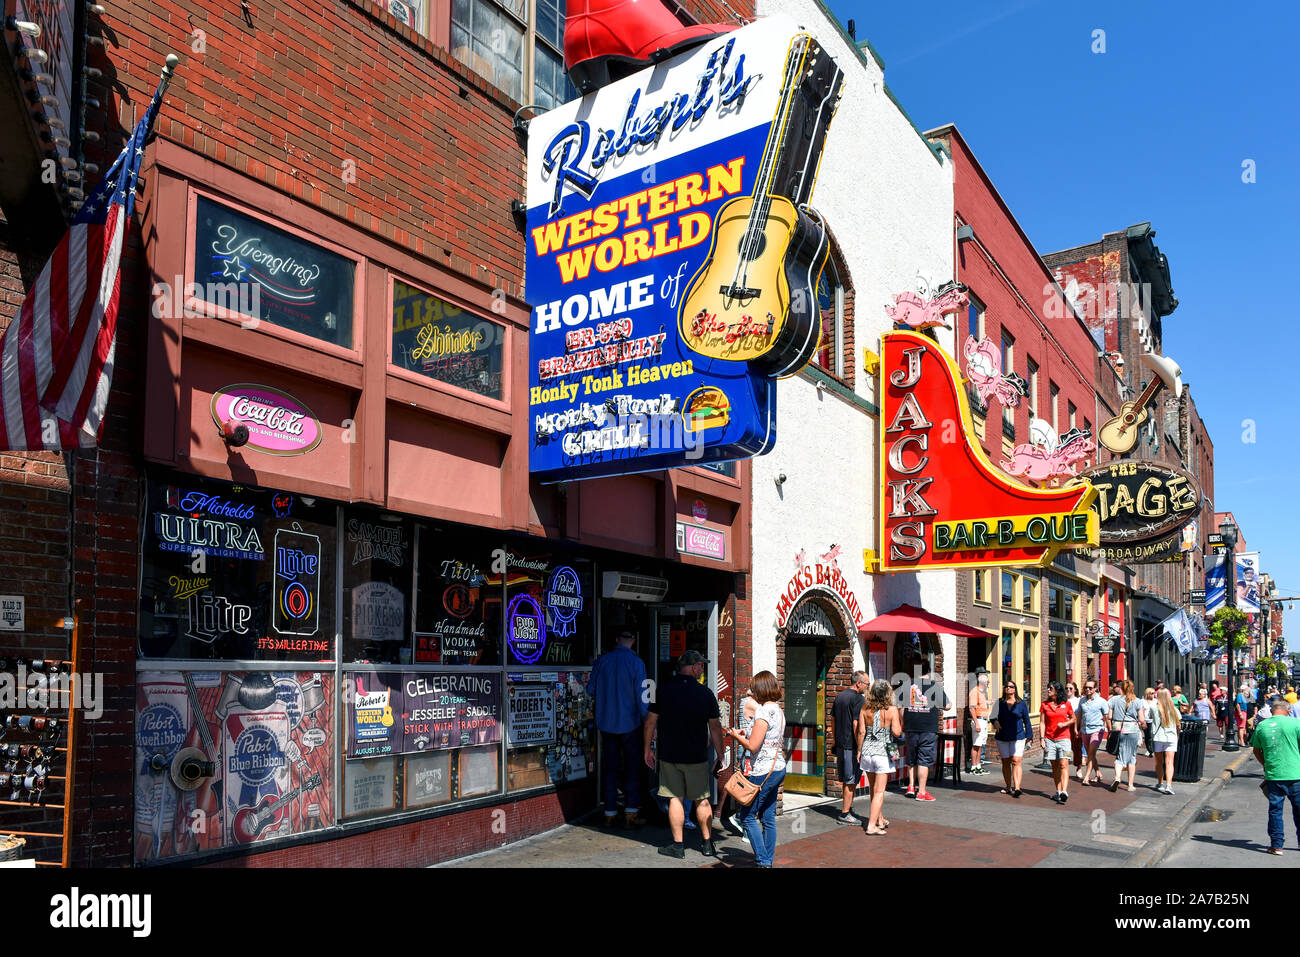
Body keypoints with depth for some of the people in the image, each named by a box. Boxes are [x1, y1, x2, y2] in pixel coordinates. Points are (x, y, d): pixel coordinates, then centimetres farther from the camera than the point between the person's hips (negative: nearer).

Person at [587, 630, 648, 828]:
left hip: (606, 723, 3)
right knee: (633, 767, 8)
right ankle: (631, 814, 6)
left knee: (610, 767, 11)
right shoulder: (636, 662, -11)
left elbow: (591, 690, 4)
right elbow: (642, 696, -12)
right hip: (629, 723, -3)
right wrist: (648, 723, -6)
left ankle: (610, 814, 13)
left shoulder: (601, 661, -2)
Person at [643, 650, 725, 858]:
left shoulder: (663, 689, -4)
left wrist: (647, 750, 10)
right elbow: (715, 727, -2)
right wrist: (720, 755, 8)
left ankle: (677, 845, 9)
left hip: (669, 755, 0)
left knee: (675, 798, 7)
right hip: (697, 756, 0)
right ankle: (707, 844, 21)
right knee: (702, 800, 12)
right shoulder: (705, 693, -7)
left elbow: (650, 721, -1)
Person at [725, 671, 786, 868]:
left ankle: (763, 861, -1)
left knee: (747, 816, 0)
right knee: (768, 817, 14)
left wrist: (736, 735, -2)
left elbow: (753, 746, -19)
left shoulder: (764, 711, -17)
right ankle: (768, 860, 19)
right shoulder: (779, 710, 10)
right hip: (779, 768, 9)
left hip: (764, 771, -9)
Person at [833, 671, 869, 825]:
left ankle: (847, 809, 25)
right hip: (851, 745, -8)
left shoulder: (839, 696, 12)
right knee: (851, 780, -2)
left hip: (840, 744, 8)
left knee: (845, 780, 17)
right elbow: (856, 724, -19)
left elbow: (833, 719, 17)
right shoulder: (858, 698, -14)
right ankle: (844, 814, 0)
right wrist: (860, 748, -17)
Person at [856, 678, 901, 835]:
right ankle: (871, 826, -3)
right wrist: (901, 721, 4)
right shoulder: (892, 710, -10)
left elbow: (861, 731, -2)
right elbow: (897, 732, -14)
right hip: (883, 752, -4)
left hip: (867, 751, 4)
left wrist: (859, 751, 7)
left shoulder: (865, 708, -2)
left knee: (874, 790, 17)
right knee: (879, 792, 1)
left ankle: (880, 820, 31)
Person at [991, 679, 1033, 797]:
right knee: (1005, 762, 8)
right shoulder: (999, 702, 6)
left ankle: (1017, 788, -19)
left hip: (1018, 737, -2)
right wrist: (995, 721, -19)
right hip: (1002, 737, 2)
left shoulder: (1021, 703, 3)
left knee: (1016, 761, -13)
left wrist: (1029, 735, 4)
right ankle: (1009, 787, 20)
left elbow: (1026, 720, 6)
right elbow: (994, 715, 3)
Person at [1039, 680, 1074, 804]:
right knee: (1055, 766, 7)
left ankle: (1064, 792, -20)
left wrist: (1064, 724, -8)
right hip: (1049, 739, 2)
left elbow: (1073, 719, 12)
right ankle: (1058, 792, 15)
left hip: (1063, 737, -2)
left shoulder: (1066, 703, 2)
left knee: (1064, 765, -12)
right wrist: (1042, 738, -2)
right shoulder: (1044, 705, 6)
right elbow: (1042, 723, 6)